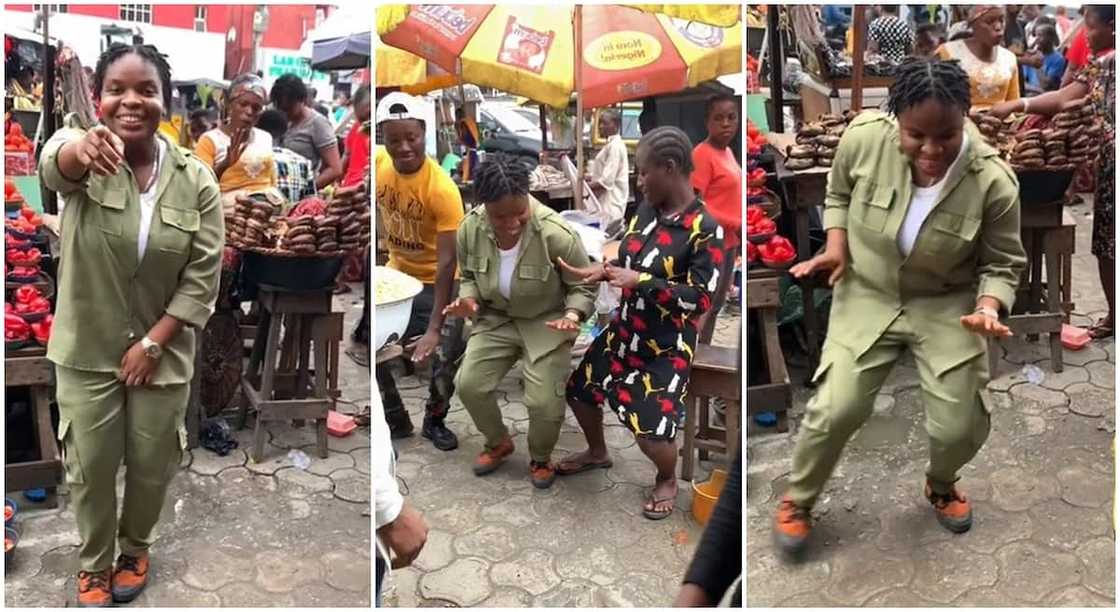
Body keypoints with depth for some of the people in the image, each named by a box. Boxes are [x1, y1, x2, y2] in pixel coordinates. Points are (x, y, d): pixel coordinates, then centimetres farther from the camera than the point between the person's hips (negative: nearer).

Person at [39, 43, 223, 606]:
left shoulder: (196, 180, -8)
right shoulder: (84, 160, -11)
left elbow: (202, 278, -8)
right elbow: (52, 162, -38)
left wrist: (152, 344, -13)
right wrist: (81, 147, -62)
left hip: (163, 354, 1)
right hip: (88, 353, -1)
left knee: (152, 466, 15)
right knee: (90, 469, 12)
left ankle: (135, 548, 43)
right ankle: (93, 564, 37)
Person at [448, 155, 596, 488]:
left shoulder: (557, 234, -28)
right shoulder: (470, 229, -16)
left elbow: (583, 287, -13)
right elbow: (469, 276, 4)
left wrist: (572, 316, -33)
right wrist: (468, 300, -17)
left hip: (547, 322, -3)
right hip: (496, 319, 4)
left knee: (544, 402, -13)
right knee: (468, 385, -9)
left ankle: (541, 459, 22)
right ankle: (499, 442, 23)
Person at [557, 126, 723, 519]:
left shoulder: (706, 230, -23)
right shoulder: (648, 210, -3)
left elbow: (701, 299, -26)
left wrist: (640, 281, -30)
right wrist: (597, 272, -7)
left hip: (667, 347, -7)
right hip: (625, 330, 8)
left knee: (652, 433, -11)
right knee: (580, 389, 19)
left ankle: (667, 479, 25)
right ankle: (597, 452, 47)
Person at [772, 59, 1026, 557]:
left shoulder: (993, 181, -23)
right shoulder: (864, 137, -21)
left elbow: (1003, 263, -8)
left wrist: (989, 308, -27)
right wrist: (835, 244, -12)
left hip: (948, 305, 0)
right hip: (867, 296, 0)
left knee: (959, 427, -2)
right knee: (836, 409, -11)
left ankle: (940, 486, 36)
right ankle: (797, 498, 17)